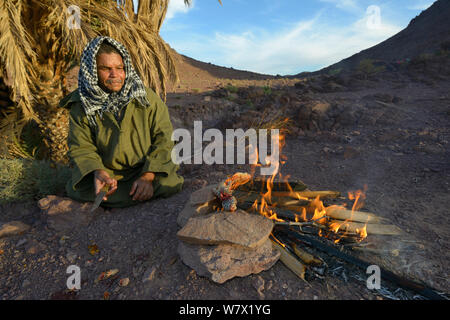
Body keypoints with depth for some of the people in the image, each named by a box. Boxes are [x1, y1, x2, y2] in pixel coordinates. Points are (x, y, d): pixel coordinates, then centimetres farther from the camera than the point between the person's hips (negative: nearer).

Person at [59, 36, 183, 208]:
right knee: (78, 189, -25)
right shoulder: (81, 107, 1)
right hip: (106, 173, 2)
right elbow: (81, 148, 0)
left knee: (168, 185, -29)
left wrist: (148, 176, -20)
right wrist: (96, 172, -24)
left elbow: (163, 139, -7)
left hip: (147, 170, -1)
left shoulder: (147, 97, -4)